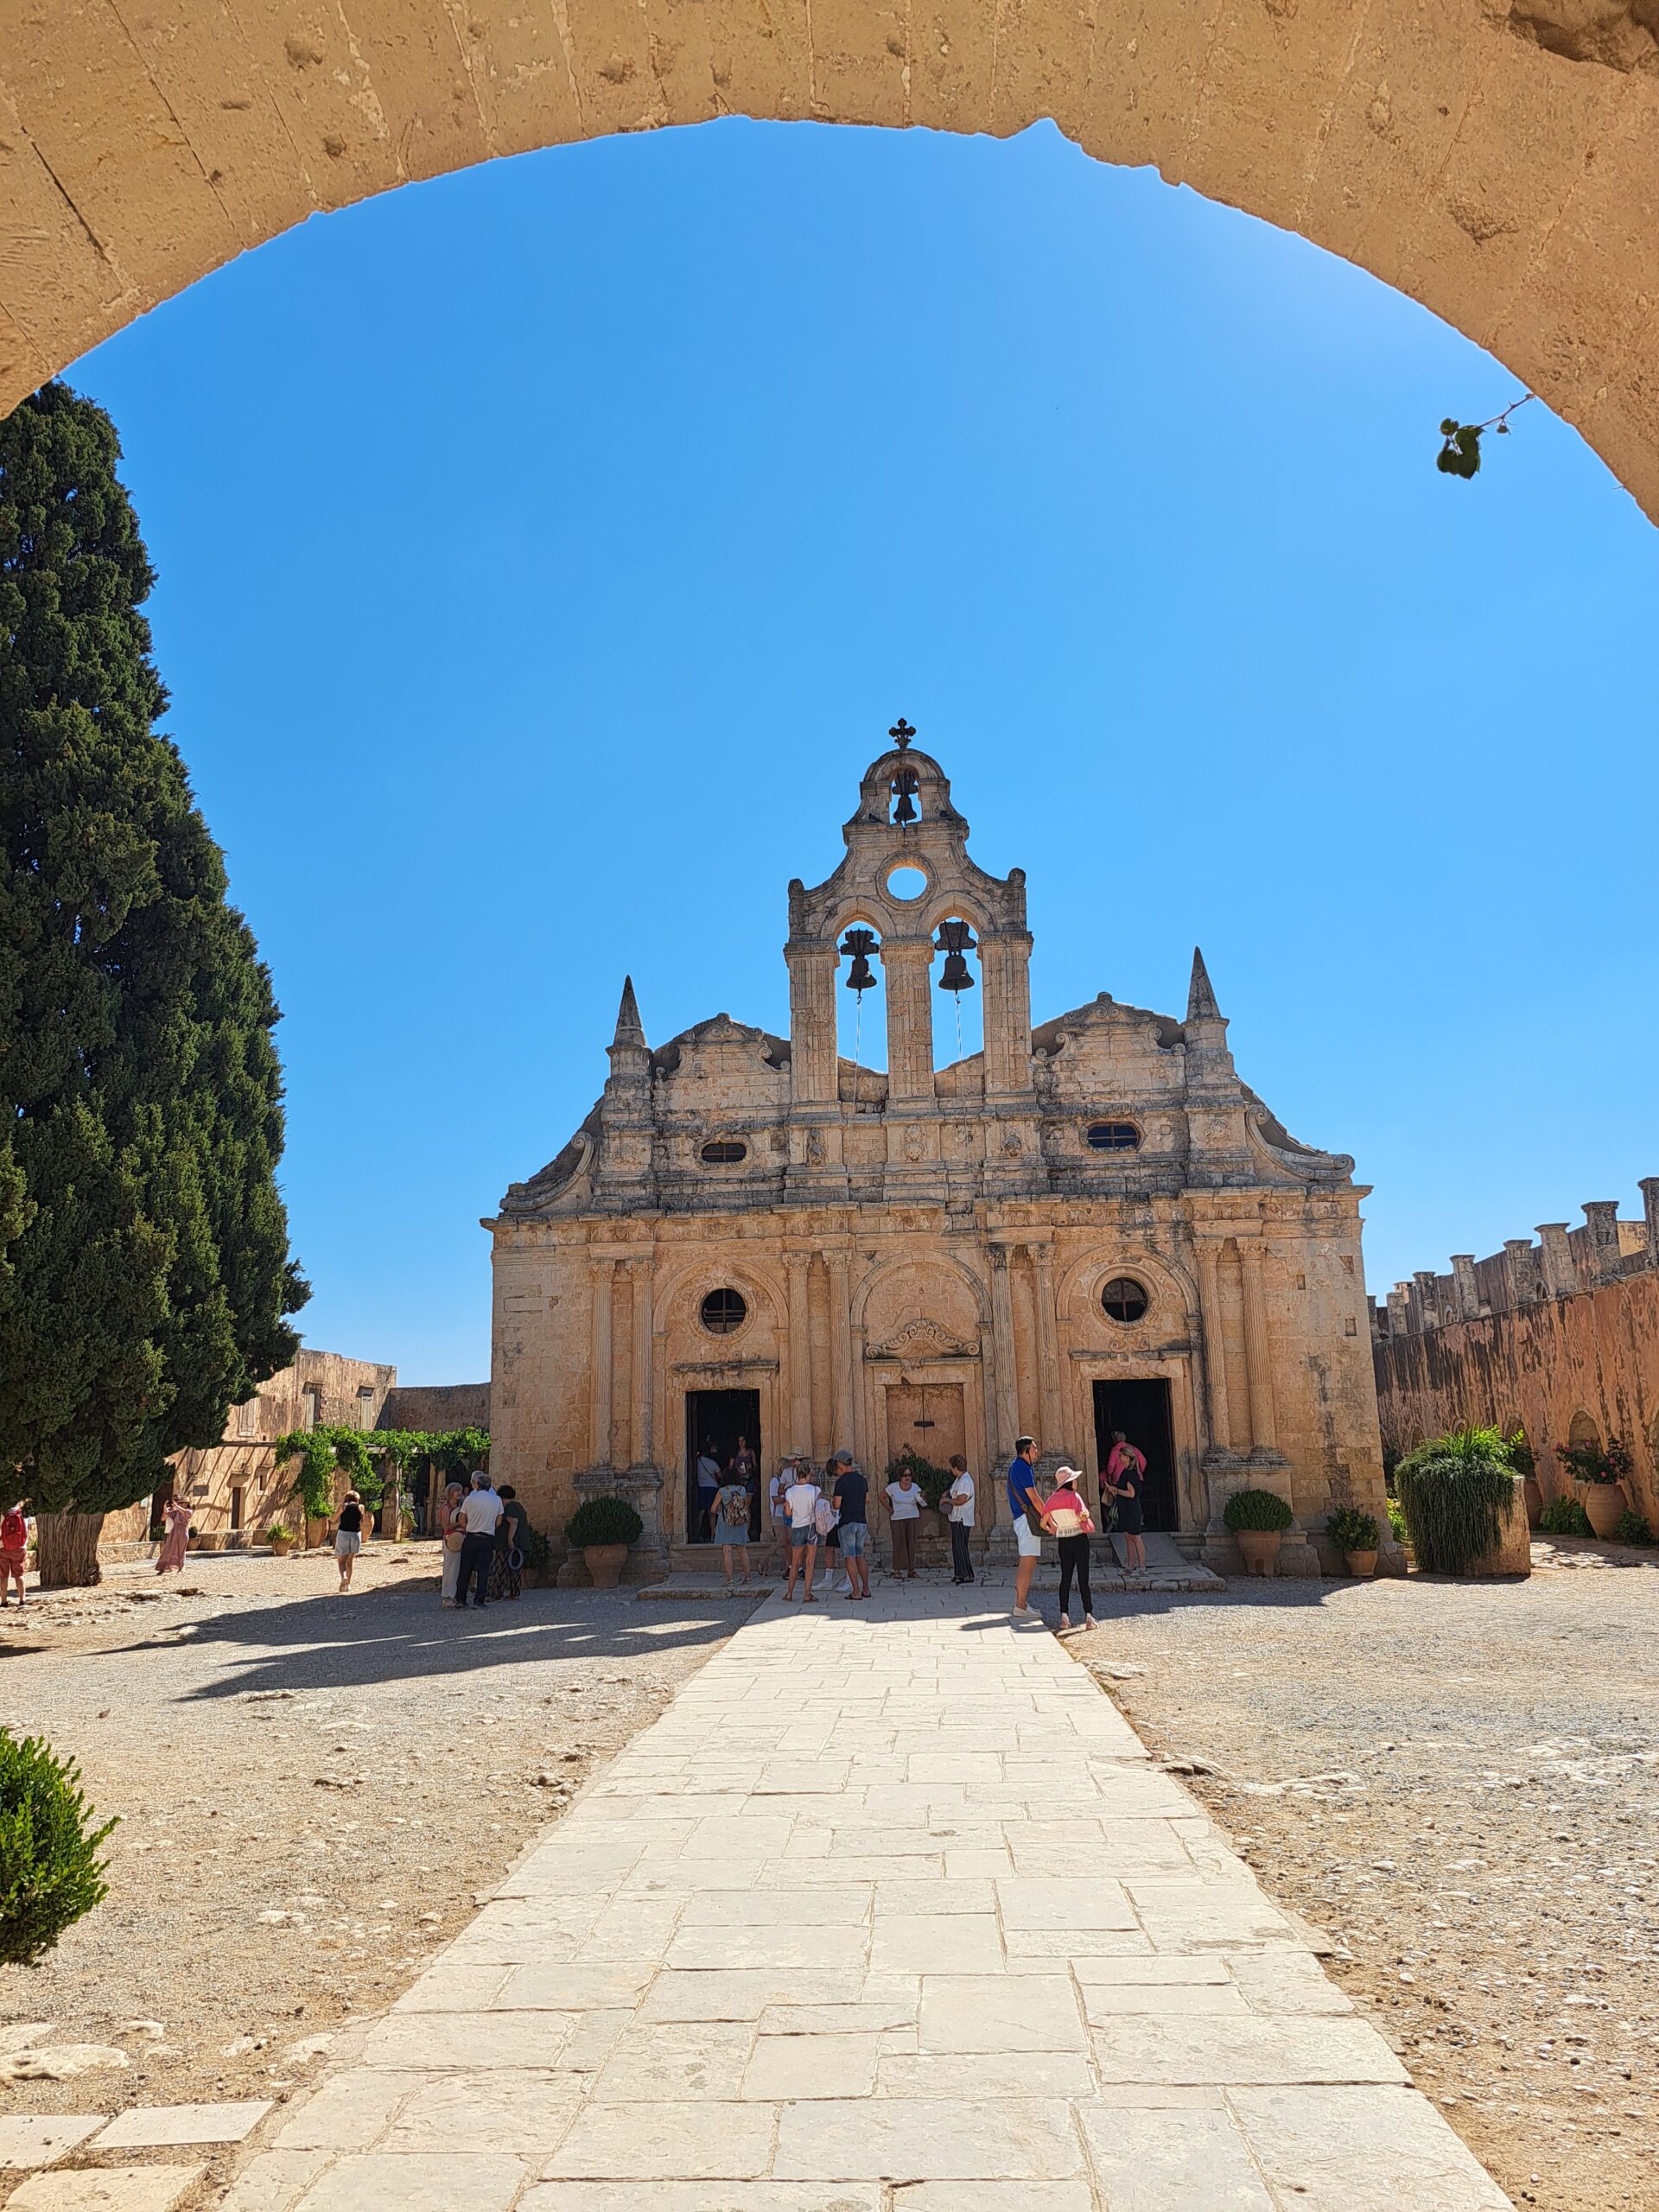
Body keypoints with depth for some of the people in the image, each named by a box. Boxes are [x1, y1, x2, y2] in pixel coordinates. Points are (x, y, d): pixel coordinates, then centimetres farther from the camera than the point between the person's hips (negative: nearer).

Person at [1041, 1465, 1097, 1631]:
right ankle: (1089, 1615, 1)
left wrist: (1050, 1529, 23)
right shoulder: (1074, 1496, -12)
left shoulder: (1051, 1499, 3)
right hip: (1079, 1538, -4)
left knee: (1065, 1578, 9)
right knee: (1083, 1578, 1)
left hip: (1063, 1541, 4)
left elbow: (1043, 1522, 4)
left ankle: (1064, 1616, 4)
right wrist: (1085, 1515, -7)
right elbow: (1083, 1515, -28)